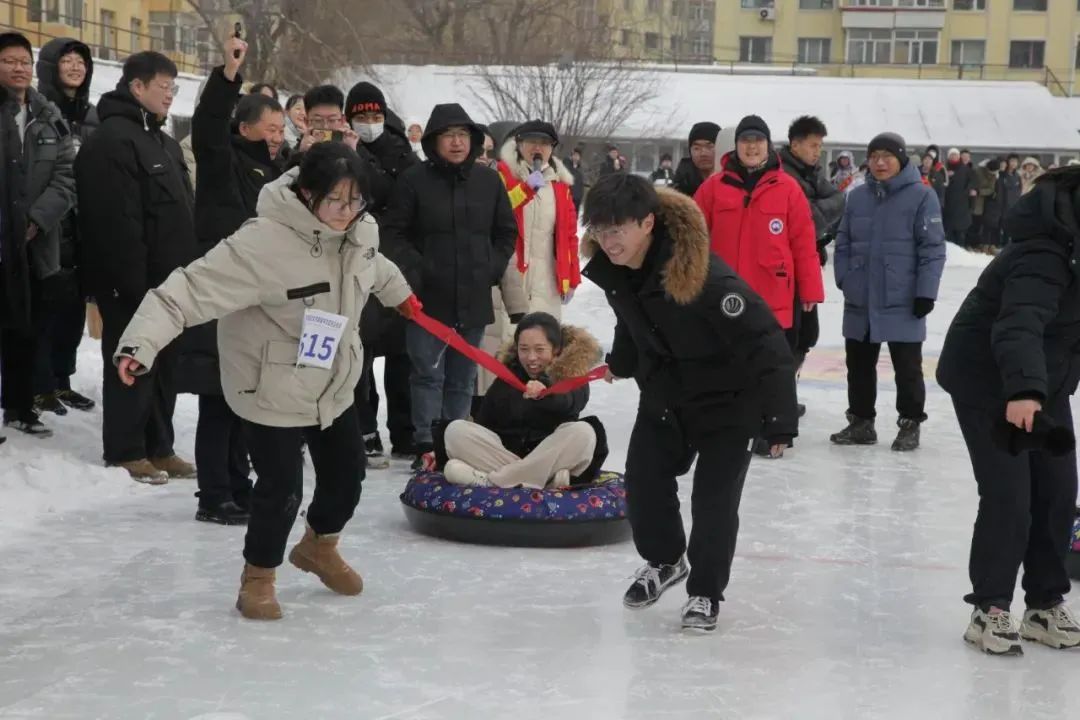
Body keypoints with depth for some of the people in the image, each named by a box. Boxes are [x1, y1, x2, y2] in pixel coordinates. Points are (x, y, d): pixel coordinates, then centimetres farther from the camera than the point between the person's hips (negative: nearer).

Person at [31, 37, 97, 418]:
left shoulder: (91, 116, 15)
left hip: (84, 229, 6)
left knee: (74, 308, 10)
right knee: (47, 307, -3)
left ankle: (61, 381, 21)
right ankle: (40, 386, 7)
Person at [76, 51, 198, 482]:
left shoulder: (162, 142, 18)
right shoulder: (113, 139, -15)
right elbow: (117, 221, -22)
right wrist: (135, 282, -24)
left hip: (167, 280, 9)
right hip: (132, 283, -9)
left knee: (163, 363, 13)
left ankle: (158, 446, 21)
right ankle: (125, 452, 7)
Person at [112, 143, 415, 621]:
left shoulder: (362, 230, -8)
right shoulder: (262, 242, -30)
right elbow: (192, 288, -35)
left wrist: (401, 295, 38)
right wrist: (141, 342, -46)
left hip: (335, 384, 7)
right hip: (274, 390, -7)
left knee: (347, 474, 15)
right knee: (282, 488, -5)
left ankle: (318, 547, 46)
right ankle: (257, 577, 22)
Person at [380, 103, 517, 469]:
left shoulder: (488, 180, 6)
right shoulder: (414, 180, -5)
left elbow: (507, 231, 15)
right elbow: (393, 232, -3)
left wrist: (493, 267, 4)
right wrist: (414, 268, -12)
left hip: (474, 298, 3)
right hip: (429, 297, -3)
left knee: (463, 378, 11)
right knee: (429, 373, -2)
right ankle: (426, 446, 4)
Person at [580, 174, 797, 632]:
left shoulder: (704, 275, -36)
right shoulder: (610, 268, -14)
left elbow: (765, 342, -32)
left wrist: (779, 419, -31)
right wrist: (622, 362, 29)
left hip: (726, 400, -6)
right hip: (662, 393, 6)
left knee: (714, 495, -5)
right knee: (643, 480, 8)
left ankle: (706, 591, 14)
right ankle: (663, 561, 34)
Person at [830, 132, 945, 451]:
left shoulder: (921, 196, -8)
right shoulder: (857, 197, 6)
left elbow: (932, 248, -9)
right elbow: (843, 243, 11)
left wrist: (926, 292, -13)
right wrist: (844, 279, 1)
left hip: (902, 303, -5)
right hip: (860, 302, 5)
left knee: (907, 367, 6)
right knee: (859, 364, 14)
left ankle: (910, 425, 18)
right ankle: (861, 421, 27)